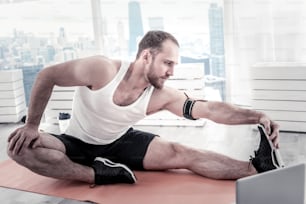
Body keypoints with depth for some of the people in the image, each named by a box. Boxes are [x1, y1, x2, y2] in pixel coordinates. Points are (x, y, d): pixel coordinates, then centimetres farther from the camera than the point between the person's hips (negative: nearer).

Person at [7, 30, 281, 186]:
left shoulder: (161, 96, -17)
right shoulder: (102, 69, -29)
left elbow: (210, 109, -21)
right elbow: (47, 77, -19)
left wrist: (256, 116, -32)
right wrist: (32, 125, -18)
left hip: (120, 144, 2)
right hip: (78, 144, -1)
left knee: (182, 154, -19)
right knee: (20, 147, -31)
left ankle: (257, 168, -22)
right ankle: (101, 174, -32)